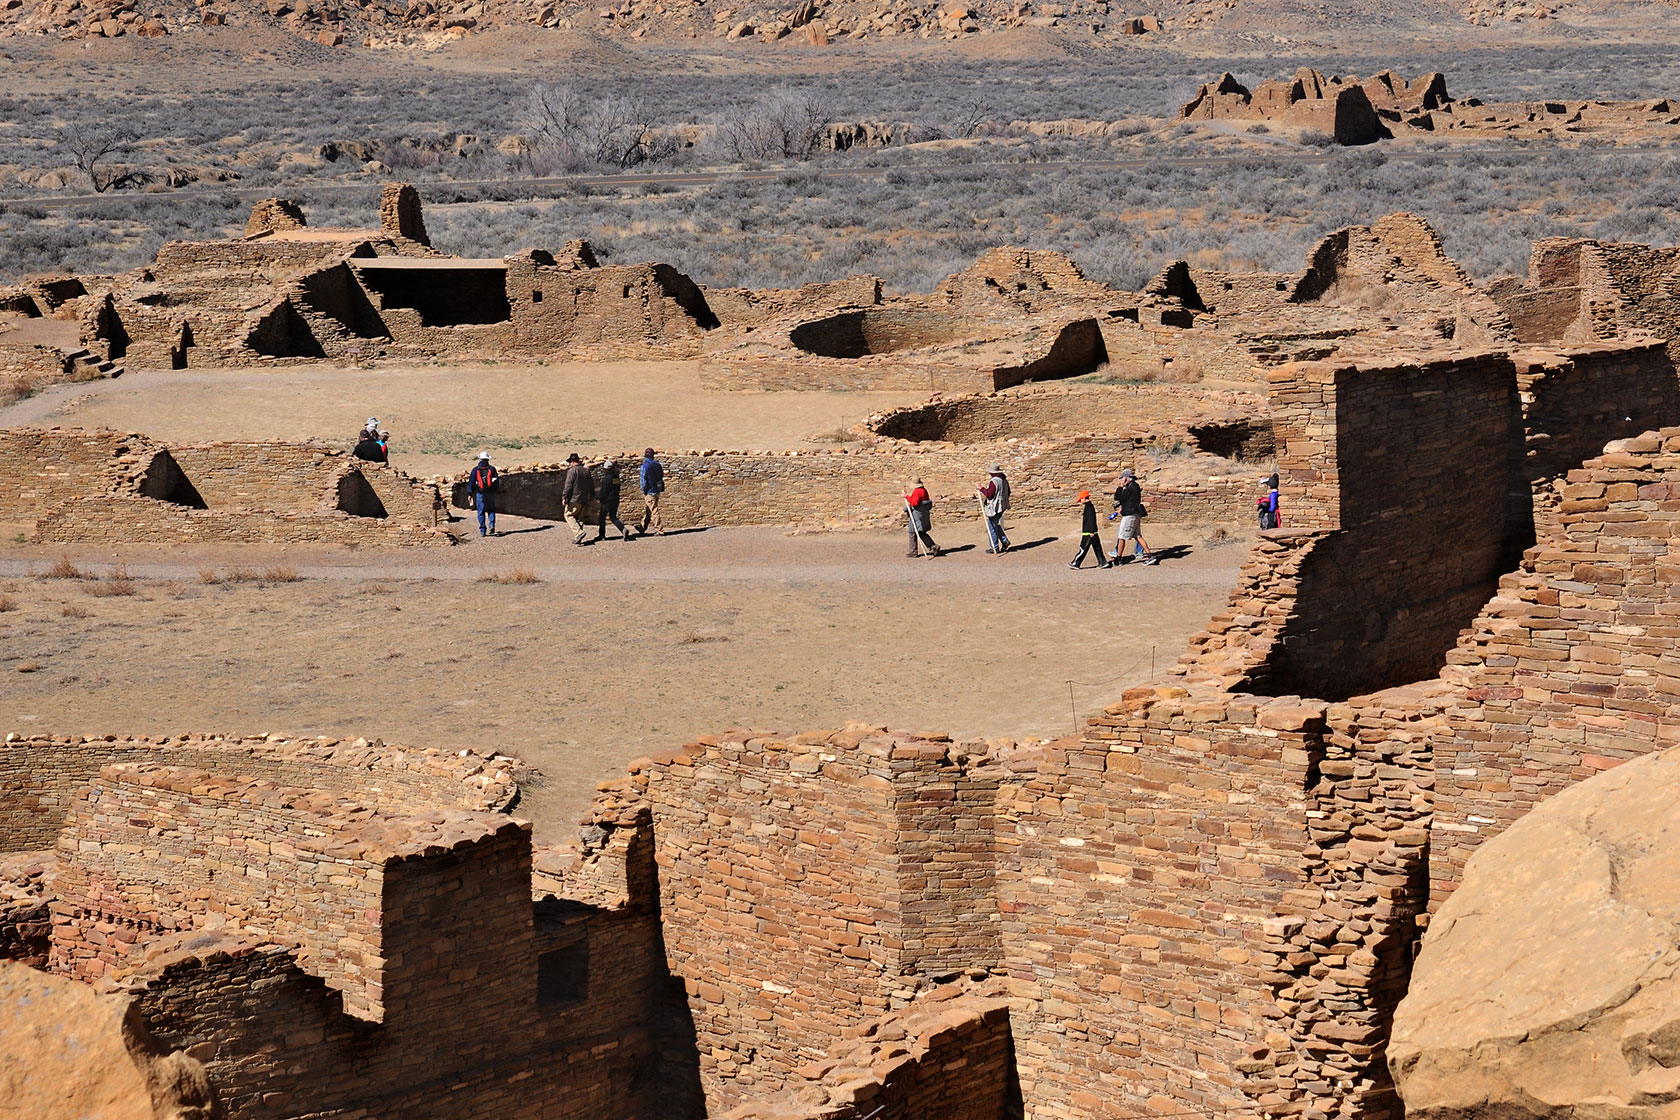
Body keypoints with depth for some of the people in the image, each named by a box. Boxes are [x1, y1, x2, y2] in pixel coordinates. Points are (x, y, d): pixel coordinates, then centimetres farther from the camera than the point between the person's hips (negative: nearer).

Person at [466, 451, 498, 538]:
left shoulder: (475, 470, 0)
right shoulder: (492, 469, 2)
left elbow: (471, 482, -1)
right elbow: (497, 481, 2)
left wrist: (469, 494, 3)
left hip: (480, 494, -1)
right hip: (491, 494, 1)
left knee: (481, 512, 6)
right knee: (491, 510, 13)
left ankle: (482, 531, 4)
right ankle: (492, 525, -9)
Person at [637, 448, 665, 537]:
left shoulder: (645, 465, -13)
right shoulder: (657, 464, 8)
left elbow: (643, 480, -14)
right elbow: (661, 477, 15)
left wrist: (643, 493, -7)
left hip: (650, 492, -7)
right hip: (657, 491, 7)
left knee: (654, 512, -4)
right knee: (648, 511, 17)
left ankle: (659, 530, -5)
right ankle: (642, 528, 28)